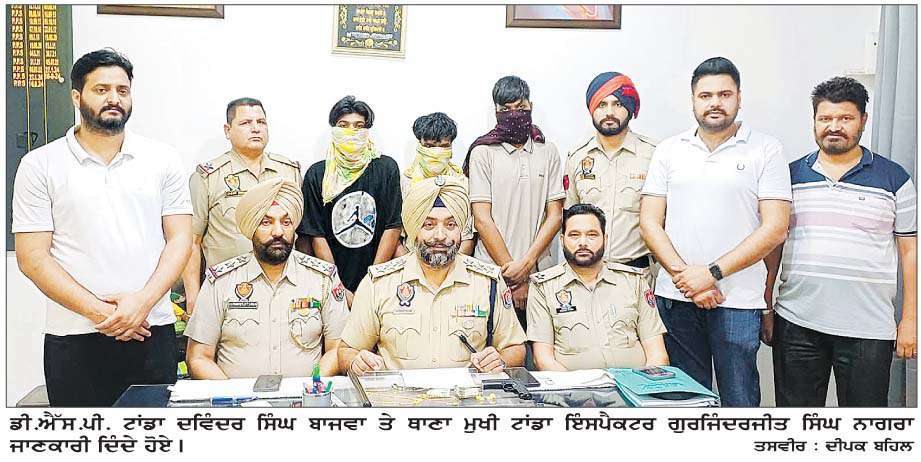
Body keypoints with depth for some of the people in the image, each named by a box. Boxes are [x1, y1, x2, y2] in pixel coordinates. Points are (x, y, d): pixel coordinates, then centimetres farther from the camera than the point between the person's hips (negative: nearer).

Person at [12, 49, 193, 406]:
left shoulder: (162, 159, 6)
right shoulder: (40, 165, 2)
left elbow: (180, 239, 3)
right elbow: (32, 257, -2)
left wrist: (143, 301, -12)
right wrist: (98, 312, -11)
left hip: (152, 331, 1)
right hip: (73, 339, -1)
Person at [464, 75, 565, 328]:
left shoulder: (547, 151, 8)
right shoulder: (482, 153, -1)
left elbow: (555, 215, 4)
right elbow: (482, 219, -7)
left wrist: (526, 263, -9)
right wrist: (513, 277, -10)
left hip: (539, 270, 3)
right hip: (494, 270, -2)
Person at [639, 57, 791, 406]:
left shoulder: (766, 151, 2)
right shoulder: (669, 151, 9)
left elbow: (775, 228, -6)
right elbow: (650, 223, 4)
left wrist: (713, 273, -13)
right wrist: (683, 274, -10)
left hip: (738, 300, -2)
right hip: (676, 297, 3)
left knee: (739, 400, 2)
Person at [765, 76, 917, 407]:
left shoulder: (894, 179, 3)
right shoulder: (792, 175, 8)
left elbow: (911, 252, 3)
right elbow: (773, 244, 10)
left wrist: (910, 320, -2)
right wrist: (765, 308, 6)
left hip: (867, 330, -1)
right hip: (796, 323, 2)